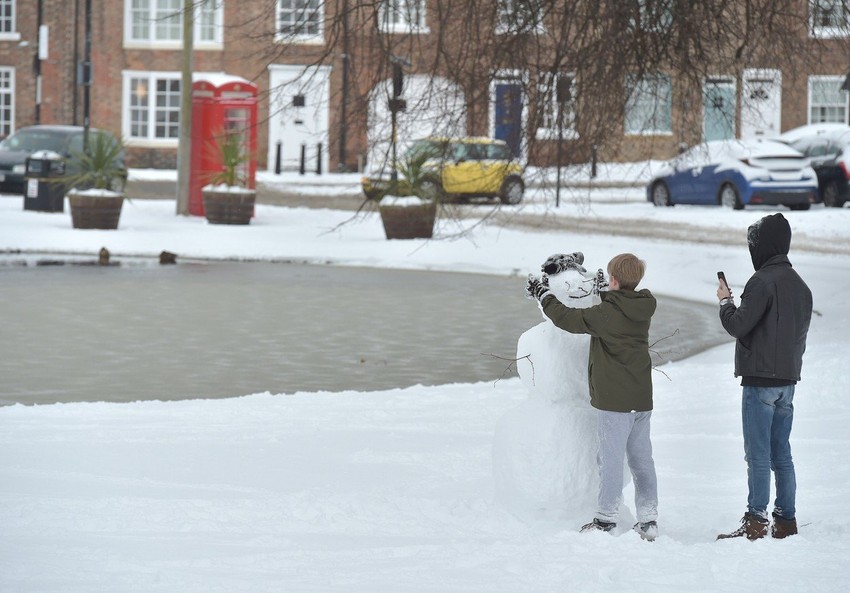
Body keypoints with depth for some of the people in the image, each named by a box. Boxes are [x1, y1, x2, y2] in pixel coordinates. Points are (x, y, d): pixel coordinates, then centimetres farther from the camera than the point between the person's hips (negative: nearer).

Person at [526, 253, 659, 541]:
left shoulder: (608, 314, -18)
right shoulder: (641, 309, 5)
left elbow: (569, 319, -13)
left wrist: (542, 293, 2)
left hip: (614, 400, -7)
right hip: (642, 398, 7)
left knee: (610, 459, 0)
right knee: (642, 460, 10)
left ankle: (606, 518, 6)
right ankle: (648, 520, 12)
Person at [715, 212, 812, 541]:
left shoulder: (764, 281, -15)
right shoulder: (800, 285, 12)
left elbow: (738, 325, -16)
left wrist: (726, 300, 2)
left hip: (761, 381, -8)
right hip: (788, 379, 8)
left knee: (758, 455, -6)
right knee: (781, 454, 12)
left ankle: (756, 522, -6)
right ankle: (785, 521, 13)